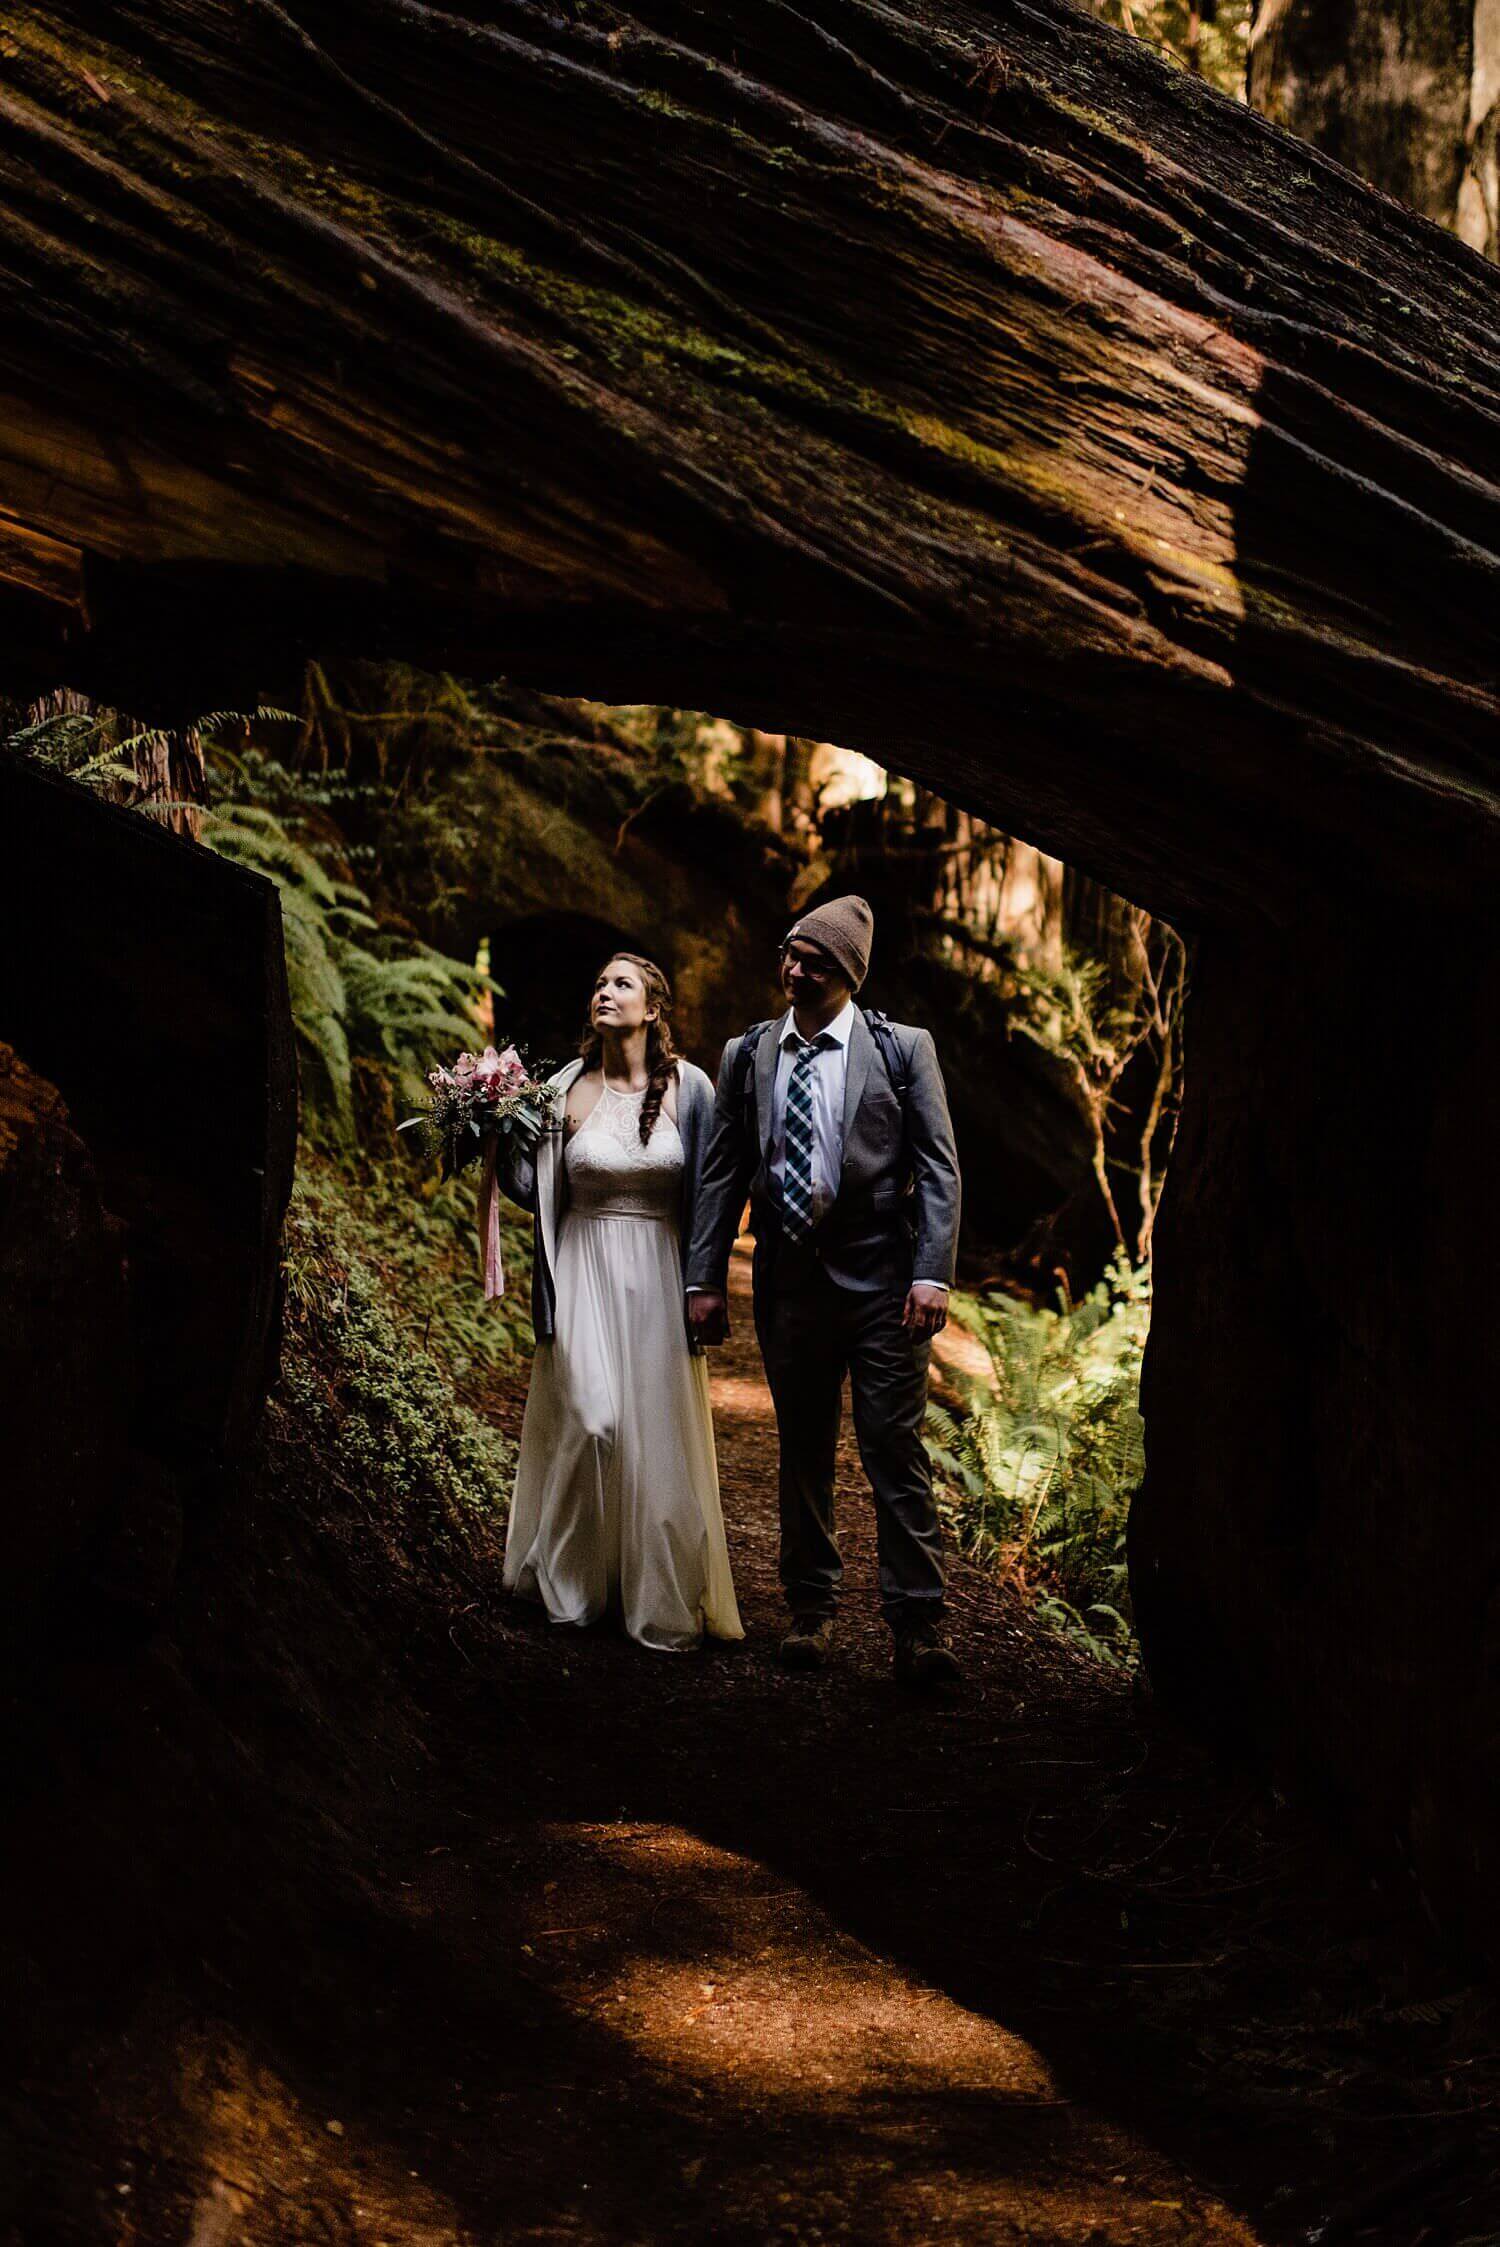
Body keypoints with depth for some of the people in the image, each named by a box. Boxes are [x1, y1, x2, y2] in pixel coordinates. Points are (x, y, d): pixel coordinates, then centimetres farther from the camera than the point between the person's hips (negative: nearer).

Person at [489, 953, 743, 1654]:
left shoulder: (688, 1088, -2)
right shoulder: (566, 1088, 2)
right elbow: (534, 1192, 5)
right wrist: (505, 1135, -11)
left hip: (658, 1273, 0)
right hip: (585, 1271, 0)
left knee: (658, 1430, 2)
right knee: (589, 1415, -10)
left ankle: (661, 1595, 14)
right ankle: (573, 1579, 9)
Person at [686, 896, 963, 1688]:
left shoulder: (902, 1049, 1)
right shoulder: (747, 1054, 9)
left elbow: (937, 1168, -2)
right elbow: (722, 1172, 11)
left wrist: (932, 1274, -12)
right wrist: (704, 1278, 5)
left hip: (880, 1278, -3)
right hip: (789, 1280, 3)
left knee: (896, 1450, -7)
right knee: (802, 1452, 11)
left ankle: (917, 1626, -5)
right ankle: (810, 1611, 21)